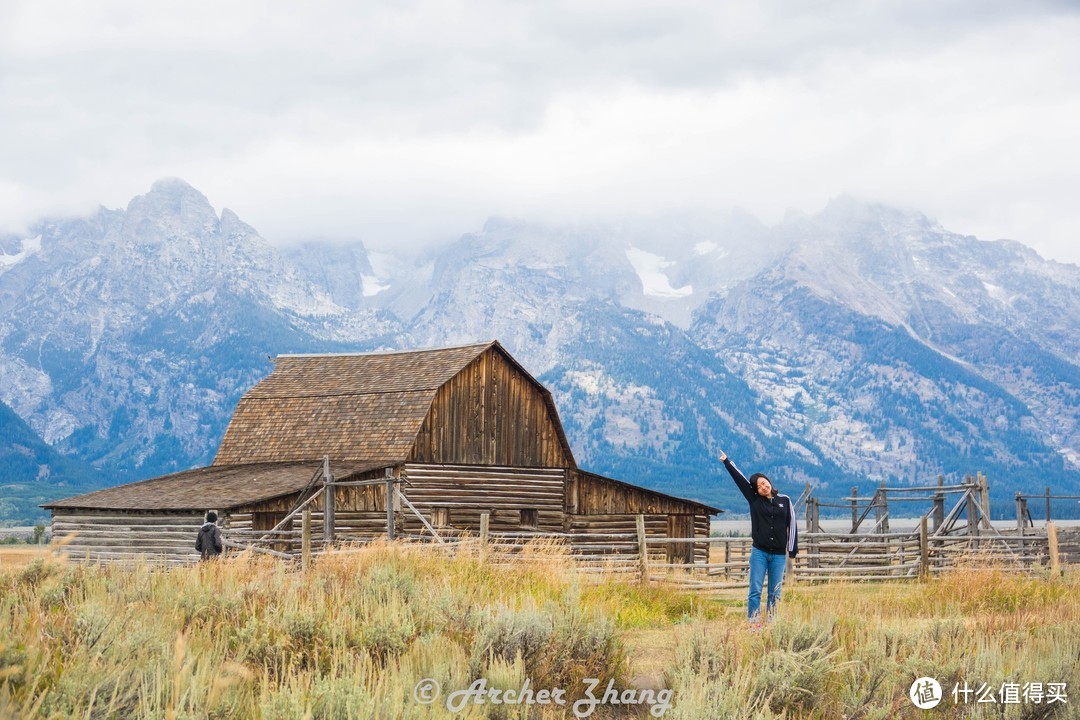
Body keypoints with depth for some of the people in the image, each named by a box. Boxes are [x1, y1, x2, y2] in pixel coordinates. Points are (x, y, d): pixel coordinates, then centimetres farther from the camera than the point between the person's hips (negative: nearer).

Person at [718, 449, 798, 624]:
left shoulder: (784, 500, 4)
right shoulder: (754, 499, 3)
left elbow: (792, 524, 7)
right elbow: (739, 478, 0)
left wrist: (793, 549, 4)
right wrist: (726, 462, -3)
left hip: (779, 555, 1)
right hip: (759, 552, -1)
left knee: (775, 593, 5)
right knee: (755, 590, -5)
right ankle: (753, 623, -4)